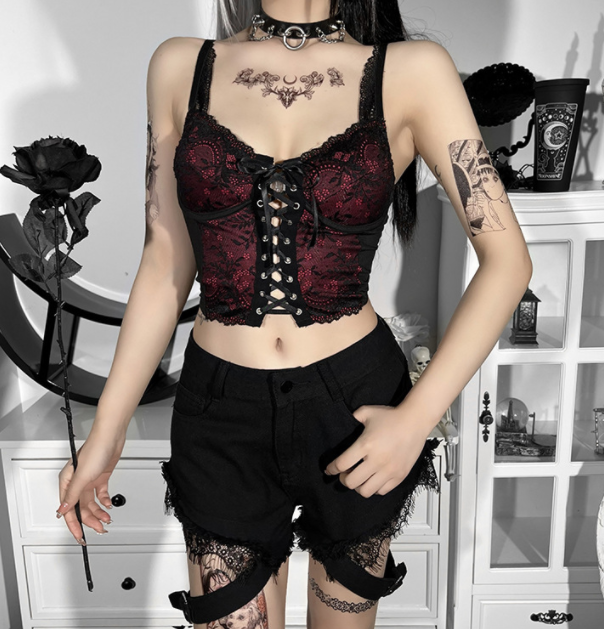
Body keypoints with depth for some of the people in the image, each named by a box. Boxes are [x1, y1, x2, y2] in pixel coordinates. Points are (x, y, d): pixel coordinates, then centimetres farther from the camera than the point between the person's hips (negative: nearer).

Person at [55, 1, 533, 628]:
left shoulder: (411, 71, -4)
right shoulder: (180, 67, 3)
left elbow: (507, 259, -5)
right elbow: (166, 265, 3)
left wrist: (417, 416, -14)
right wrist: (105, 433, 4)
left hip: (356, 405, 0)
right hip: (221, 414, 1)